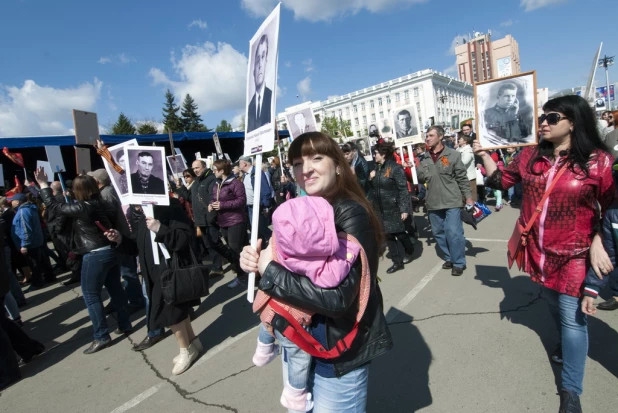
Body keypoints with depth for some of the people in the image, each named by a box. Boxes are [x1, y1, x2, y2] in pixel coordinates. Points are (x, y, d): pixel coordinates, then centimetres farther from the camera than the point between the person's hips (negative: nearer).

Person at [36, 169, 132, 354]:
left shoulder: (81, 208, -15)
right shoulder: (106, 205, 5)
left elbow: (53, 205, -4)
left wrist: (43, 185, 6)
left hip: (95, 256, -7)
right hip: (112, 251, 8)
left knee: (91, 295, 4)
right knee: (115, 289, 16)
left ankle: (102, 337, 8)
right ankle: (125, 325, 27)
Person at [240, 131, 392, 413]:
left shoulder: (351, 214, -23)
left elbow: (337, 297, -32)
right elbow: (285, 266, 7)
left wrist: (269, 272, -24)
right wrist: (255, 258, -14)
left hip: (338, 349, -7)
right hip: (296, 340, 7)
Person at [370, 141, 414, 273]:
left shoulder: (395, 168, -13)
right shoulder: (377, 169, 9)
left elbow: (403, 190, -16)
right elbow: (373, 188, 19)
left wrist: (404, 209, -20)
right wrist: (371, 179, -2)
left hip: (394, 209, -7)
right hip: (381, 209, 7)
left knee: (399, 233, 6)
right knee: (388, 235, 8)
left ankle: (409, 251, 36)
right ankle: (397, 261, 17)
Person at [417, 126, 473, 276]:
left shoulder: (453, 154, -3)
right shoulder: (424, 158, 7)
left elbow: (462, 178, -1)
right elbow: (420, 178, 8)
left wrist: (468, 197, -3)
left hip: (452, 201, -4)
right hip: (433, 202, 4)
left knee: (453, 232, -4)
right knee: (439, 233, 11)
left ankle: (459, 262, 13)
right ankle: (449, 258, 29)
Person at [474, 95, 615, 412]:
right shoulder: (531, 155, 0)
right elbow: (502, 180, 9)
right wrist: (484, 155, 0)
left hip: (573, 255, -4)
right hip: (538, 251, 4)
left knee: (572, 317, 3)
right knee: (554, 306, 23)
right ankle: (567, 342, 53)